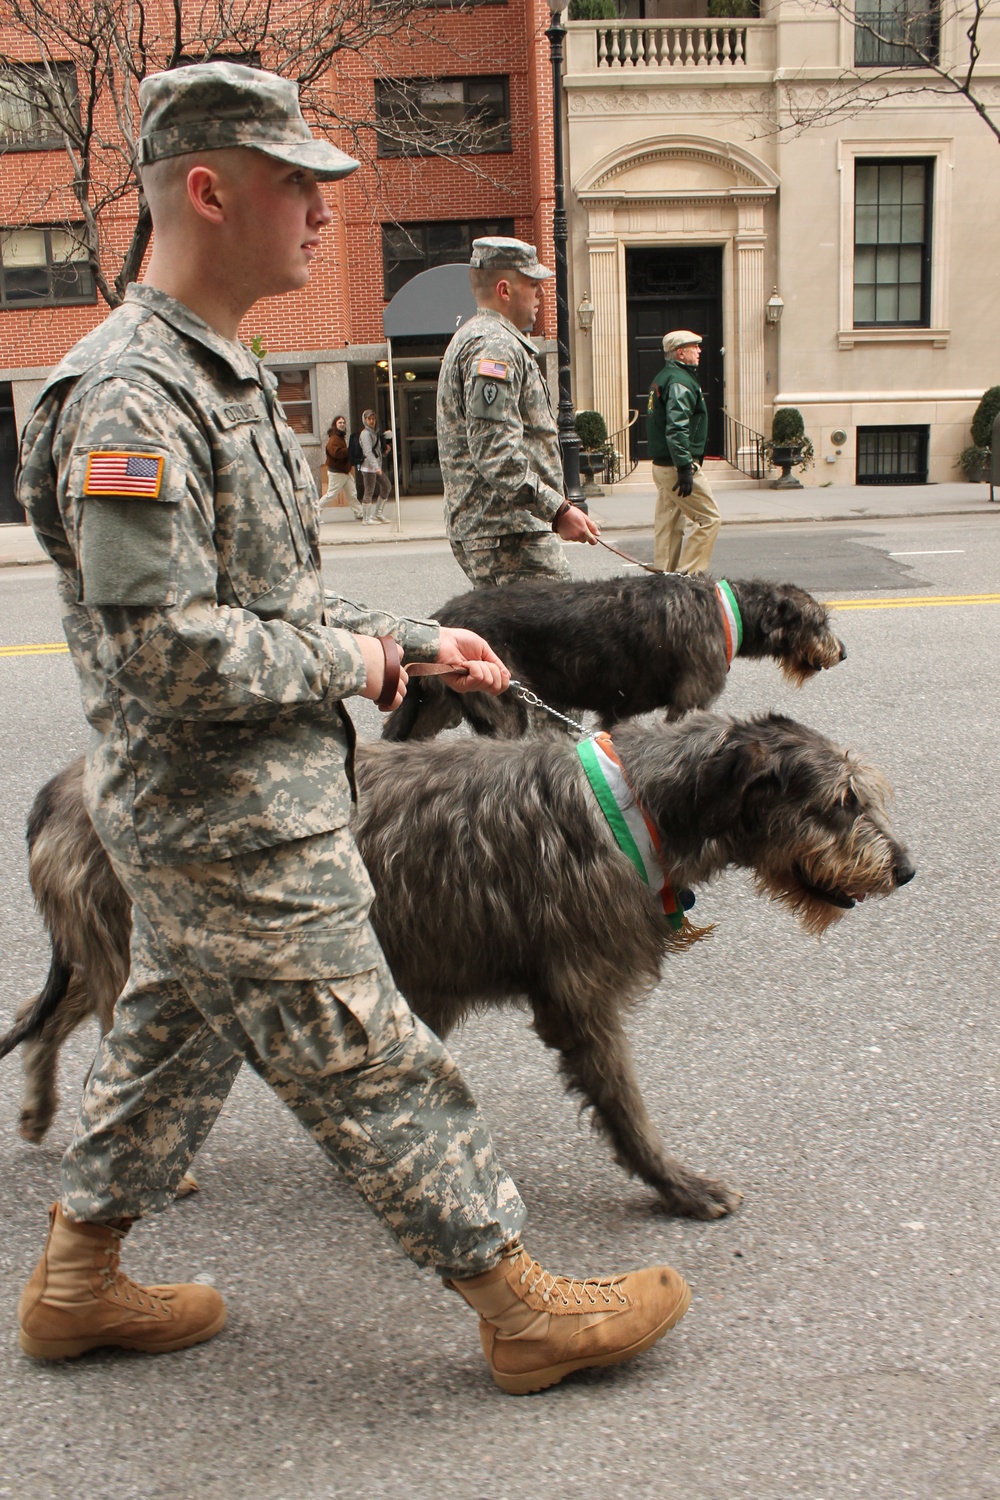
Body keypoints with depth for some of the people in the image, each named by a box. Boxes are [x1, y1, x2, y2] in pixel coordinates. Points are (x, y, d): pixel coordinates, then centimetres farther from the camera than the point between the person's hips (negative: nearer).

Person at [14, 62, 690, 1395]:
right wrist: (345, 663, -15)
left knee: (172, 1040, 21)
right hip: (236, 830, -10)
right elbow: (167, 648, -28)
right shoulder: (131, 395, -22)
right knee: (374, 1072, 2)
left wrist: (416, 642, 12)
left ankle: (76, 1286, 39)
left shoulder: (219, 375, 12)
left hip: (203, 819, 10)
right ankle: (527, 1311, 18)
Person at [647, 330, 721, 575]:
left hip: (661, 465, 10)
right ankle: (688, 574, -8)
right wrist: (685, 467, -26)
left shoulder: (663, 378, 18)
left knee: (668, 524, 12)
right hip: (676, 465, -10)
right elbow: (676, 428, -24)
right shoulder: (680, 381, -14)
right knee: (709, 518, -5)